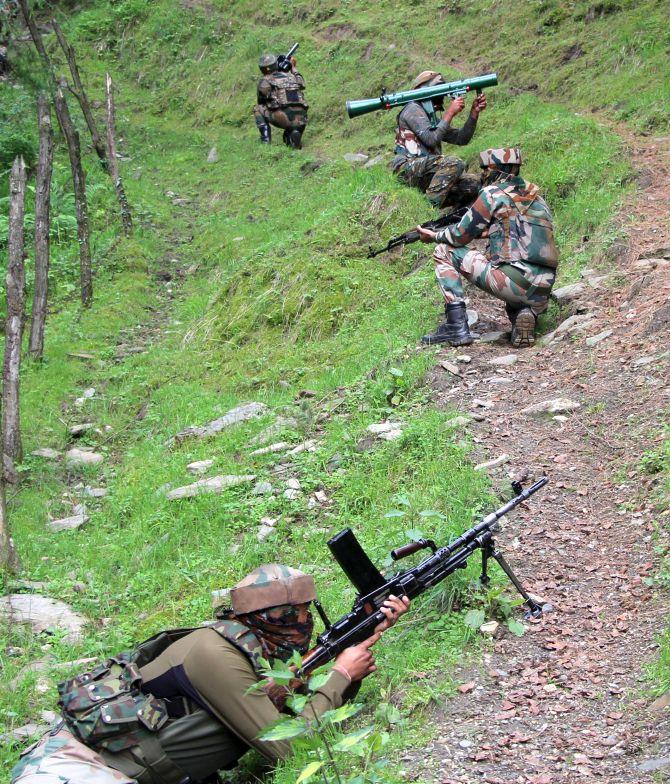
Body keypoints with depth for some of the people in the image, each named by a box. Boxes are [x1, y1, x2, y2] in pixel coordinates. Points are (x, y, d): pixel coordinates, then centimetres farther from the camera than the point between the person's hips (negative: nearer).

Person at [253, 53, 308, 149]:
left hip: (282, 119, -3)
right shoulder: (290, 76, 21)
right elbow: (301, 83, 44)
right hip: (300, 121, 3)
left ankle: (266, 140, 7)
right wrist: (293, 68, 56)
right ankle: (292, 140, 5)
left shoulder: (265, 82, 10)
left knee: (258, 109, 20)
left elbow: (261, 102, 24)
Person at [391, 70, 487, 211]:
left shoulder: (432, 117, 25)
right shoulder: (413, 109, -2)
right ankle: (430, 207, -28)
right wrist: (450, 113, -11)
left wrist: (474, 112, 9)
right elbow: (432, 140, -15)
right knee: (454, 163, -29)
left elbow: (461, 138, 19)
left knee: (473, 182, -5)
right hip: (408, 167, -8)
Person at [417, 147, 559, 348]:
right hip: (543, 292, 6)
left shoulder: (492, 193, 0)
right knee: (537, 301, 44)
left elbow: (461, 236, 7)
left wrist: (434, 236, 25)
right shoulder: (534, 194, 18)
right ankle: (527, 314, 6)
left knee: (444, 252, 8)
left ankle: (457, 326, 1)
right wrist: (488, 232, 34)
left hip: (512, 282, -6)